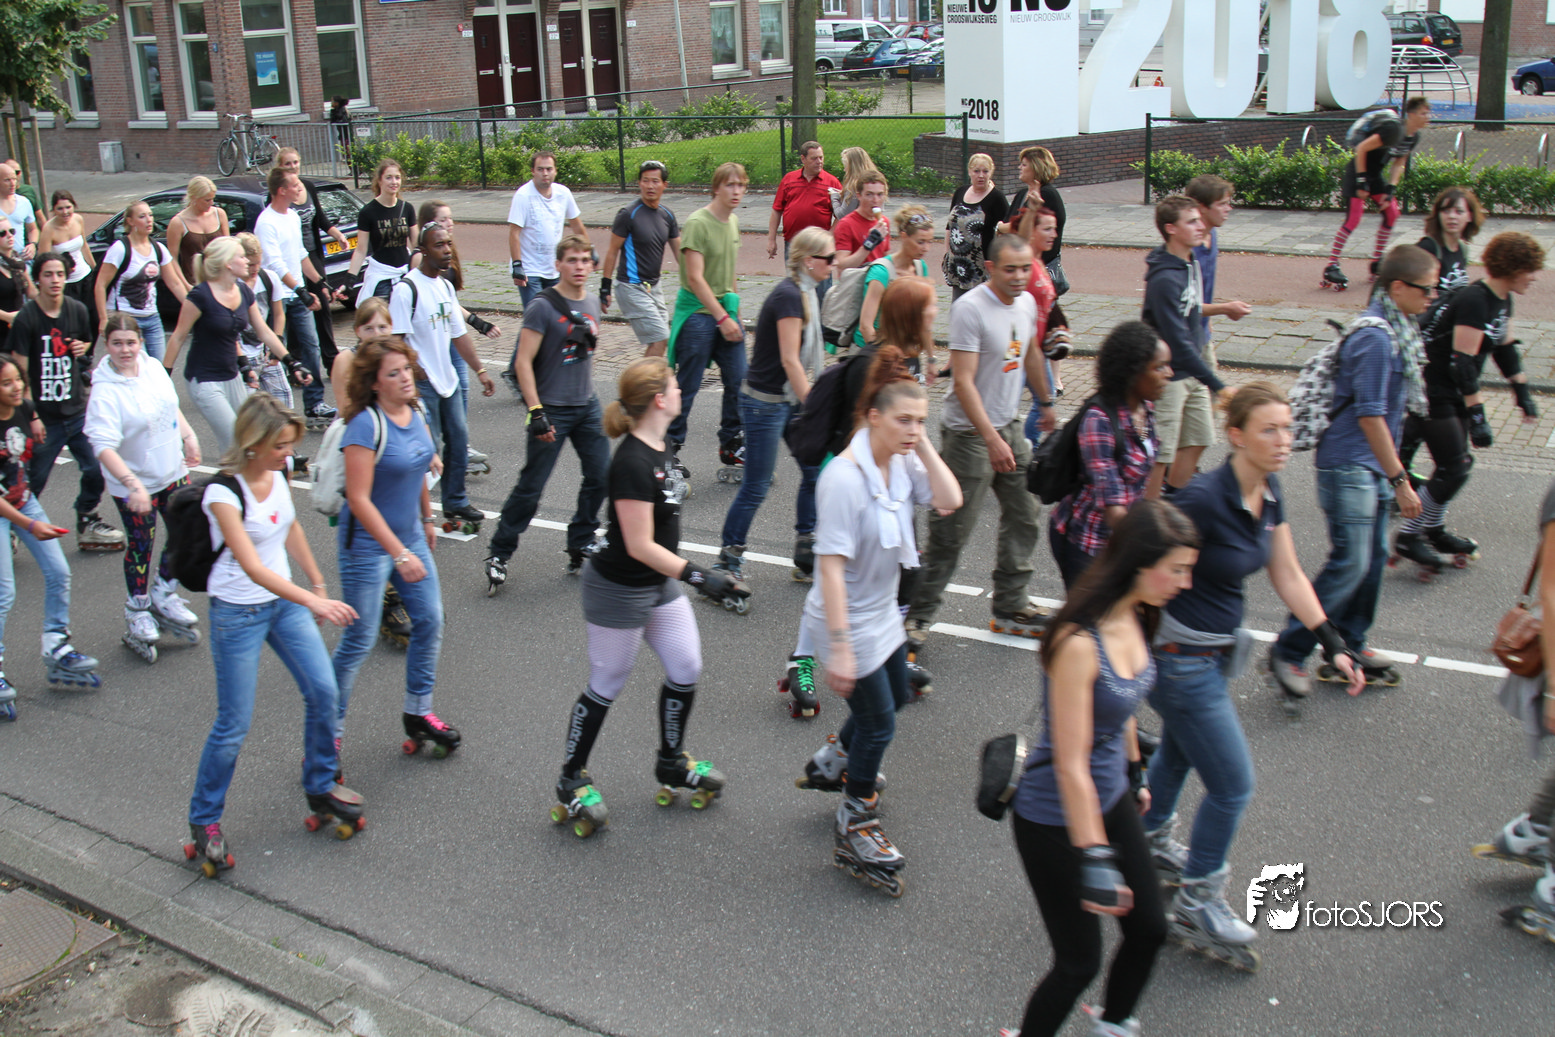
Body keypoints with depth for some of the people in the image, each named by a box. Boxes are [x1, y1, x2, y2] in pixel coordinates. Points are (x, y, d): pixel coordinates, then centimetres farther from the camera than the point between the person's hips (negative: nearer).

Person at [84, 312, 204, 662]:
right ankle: (137, 611, 27)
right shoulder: (105, 392, -24)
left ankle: (164, 594, 33)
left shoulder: (154, 368, -3)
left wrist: (189, 437, 19)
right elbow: (104, 446, -31)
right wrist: (132, 484, -39)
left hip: (172, 472, 6)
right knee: (142, 544, 6)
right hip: (133, 484, -6)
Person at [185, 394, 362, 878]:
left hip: (285, 601, 7)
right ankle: (204, 821, 19)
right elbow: (252, 566, -33)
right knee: (234, 725, 0)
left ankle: (321, 787, 26)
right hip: (238, 613, -6)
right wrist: (313, 602, -43)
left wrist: (318, 584, 21)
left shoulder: (276, 475, -3)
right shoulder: (223, 492, -24)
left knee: (324, 692, 4)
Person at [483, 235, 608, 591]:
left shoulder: (592, 303, 7)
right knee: (531, 487, -1)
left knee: (601, 476, 4)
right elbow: (523, 362, -16)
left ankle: (580, 548, 21)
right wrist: (535, 412, -21)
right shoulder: (543, 306, -14)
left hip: (587, 407, 6)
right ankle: (499, 554, 14)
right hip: (553, 410, -6)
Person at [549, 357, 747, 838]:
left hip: (659, 583, 9)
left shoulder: (661, 446, 2)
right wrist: (699, 575, -27)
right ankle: (571, 781, 24)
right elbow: (639, 546, -28)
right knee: (606, 686, 5)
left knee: (686, 669, 12)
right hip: (619, 590, -9)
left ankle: (672, 763, 33)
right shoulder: (632, 464, -28)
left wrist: (682, 572, 25)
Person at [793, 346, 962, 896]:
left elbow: (949, 502, -15)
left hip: (883, 614, 8)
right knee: (878, 722, 4)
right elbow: (831, 565, -29)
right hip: (848, 620, -8)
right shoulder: (845, 479, -28)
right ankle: (855, 829, 24)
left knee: (895, 696, 26)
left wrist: (923, 444, -18)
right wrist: (840, 648, -30)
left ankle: (830, 762, 50)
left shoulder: (901, 462, -5)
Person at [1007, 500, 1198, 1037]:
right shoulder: (1079, 643, -31)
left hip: (1112, 798, 8)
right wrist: (1095, 861, -25)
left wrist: (1136, 775, 25)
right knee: (1079, 963, 3)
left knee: (1149, 929, 16)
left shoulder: (1135, 617, -5)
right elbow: (1070, 766, -28)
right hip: (1055, 819, -8)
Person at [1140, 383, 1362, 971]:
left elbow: (1288, 576, 8)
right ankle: (1196, 906, 17)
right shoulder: (1204, 498, -28)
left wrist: (1332, 644, 4)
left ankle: (1151, 839, 53)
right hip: (1180, 655, -9)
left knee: (1180, 750, 28)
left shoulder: (1269, 494, -1)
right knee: (1232, 785, -1)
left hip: (1216, 651, 9)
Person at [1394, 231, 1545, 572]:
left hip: (1453, 391, 10)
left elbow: (1506, 349, 20)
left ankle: (1435, 530, 27)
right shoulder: (1474, 301, -24)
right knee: (1455, 466, -9)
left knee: (1456, 463, 13)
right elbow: (1462, 364, -27)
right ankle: (1407, 537, 0)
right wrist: (1478, 417, -27)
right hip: (1430, 390, -10)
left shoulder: (1503, 300, 6)